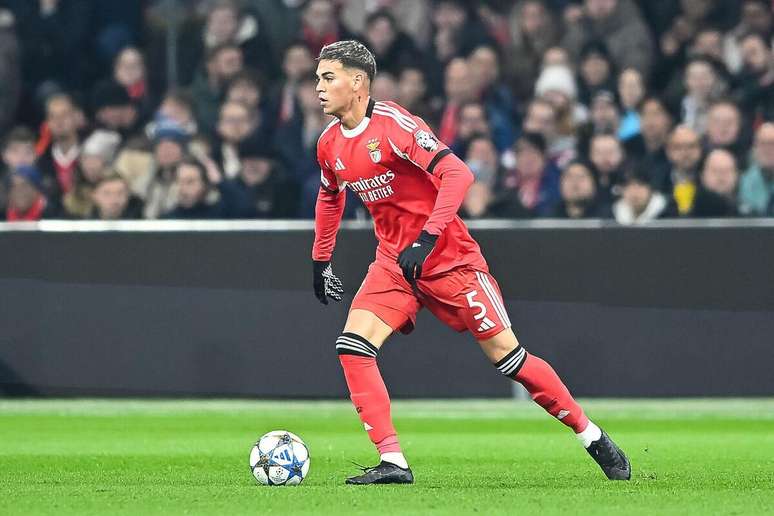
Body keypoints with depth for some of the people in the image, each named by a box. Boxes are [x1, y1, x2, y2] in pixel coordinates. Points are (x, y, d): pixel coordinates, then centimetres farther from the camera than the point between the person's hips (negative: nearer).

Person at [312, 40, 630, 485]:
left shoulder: (393, 124, -20)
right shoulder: (330, 144, 4)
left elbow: (457, 174, -27)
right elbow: (331, 197, 25)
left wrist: (425, 240, -32)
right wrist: (321, 261, 25)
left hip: (449, 259, -6)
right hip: (394, 261, 6)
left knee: (507, 354, -3)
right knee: (352, 347, -15)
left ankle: (591, 435, 13)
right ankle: (392, 462, -14)